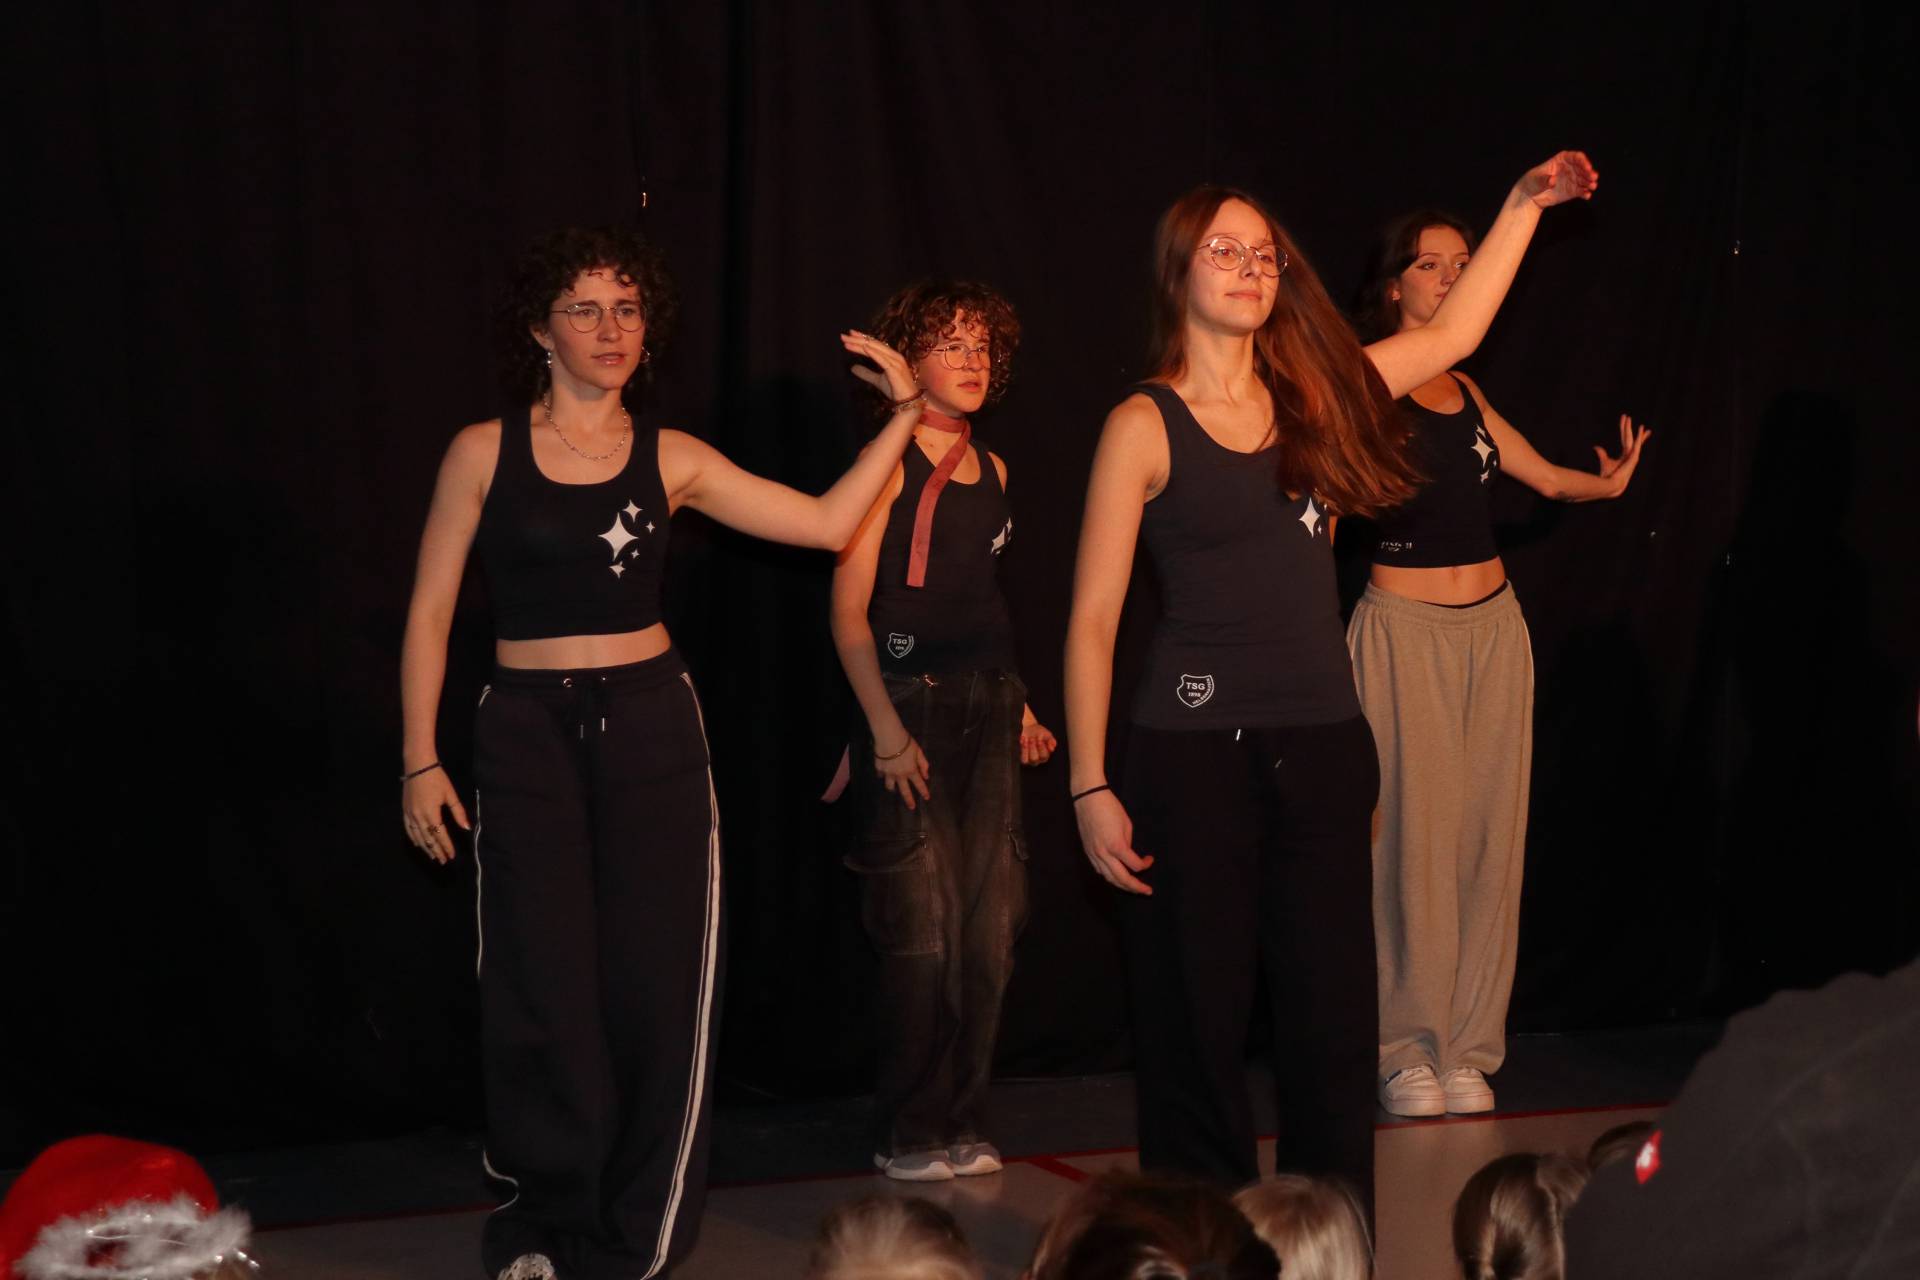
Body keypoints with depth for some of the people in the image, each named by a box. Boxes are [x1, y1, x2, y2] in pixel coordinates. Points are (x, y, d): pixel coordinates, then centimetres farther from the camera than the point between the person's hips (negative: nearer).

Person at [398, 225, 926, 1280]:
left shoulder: (669, 460, 5)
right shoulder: (486, 452, -1)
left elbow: (828, 524, 2)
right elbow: (430, 613, 1)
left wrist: (906, 414, -1)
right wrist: (420, 759, -5)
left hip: (650, 726, 2)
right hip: (528, 729, -1)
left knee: (656, 985, 1)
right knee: (545, 994, 1)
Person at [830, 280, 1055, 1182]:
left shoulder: (990, 471, 14)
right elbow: (849, 611, -10)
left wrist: (1015, 703, 15)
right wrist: (885, 727, -17)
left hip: (989, 706, 7)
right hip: (911, 704, -7)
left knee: (989, 930, 7)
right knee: (925, 932, -5)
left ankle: (964, 1124, 17)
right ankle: (911, 1135, 6)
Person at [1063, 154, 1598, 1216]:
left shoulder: (1311, 394, 9)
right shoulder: (1144, 427, -3)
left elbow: (1452, 334, 22)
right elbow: (1092, 620, -4)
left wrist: (1524, 205, 19)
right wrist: (1090, 788, -8)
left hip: (1323, 750, 4)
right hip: (1193, 756, -4)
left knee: (1335, 1029, 6)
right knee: (1196, 1029, 1)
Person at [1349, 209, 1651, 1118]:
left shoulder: (1463, 390, 17)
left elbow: (1546, 477, 17)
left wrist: (1607, 483, -1)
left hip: (1493, 624, 6)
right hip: (1405, 625, -6)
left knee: (1490, 834, 3)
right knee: (1414, 835, -7)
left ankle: (1468, 1050, 11)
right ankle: (1406, 1053, 4)